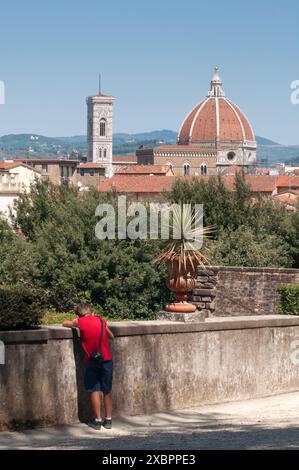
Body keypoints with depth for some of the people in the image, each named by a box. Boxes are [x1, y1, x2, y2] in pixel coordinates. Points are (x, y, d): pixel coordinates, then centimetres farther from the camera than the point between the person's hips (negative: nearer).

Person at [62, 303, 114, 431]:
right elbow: (112, 337, 19)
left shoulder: (80, 322, -1)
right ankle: (108, 420, 14)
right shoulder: (102, 321, 6)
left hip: (92, 361, -2)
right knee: (107, 391, 10)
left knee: (94, 391, 5)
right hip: (107, 360, 2)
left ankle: (98, 420, 5)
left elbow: (65, 324, 17)